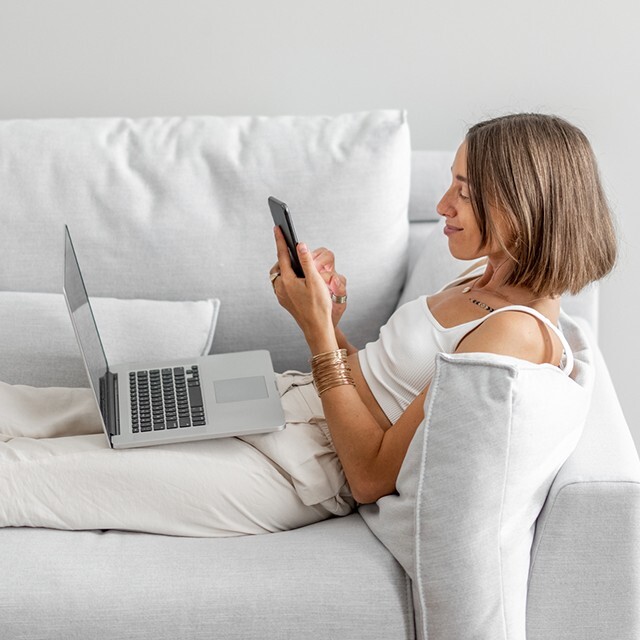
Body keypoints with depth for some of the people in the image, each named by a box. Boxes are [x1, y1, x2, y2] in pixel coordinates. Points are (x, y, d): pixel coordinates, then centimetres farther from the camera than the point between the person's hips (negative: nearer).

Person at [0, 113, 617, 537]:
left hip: (311, 465, -8)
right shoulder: (487, 279, 7)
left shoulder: (514, 332, -22)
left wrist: (318, 328, -21)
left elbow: (373, 476, -21)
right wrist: (330, 318, -6)